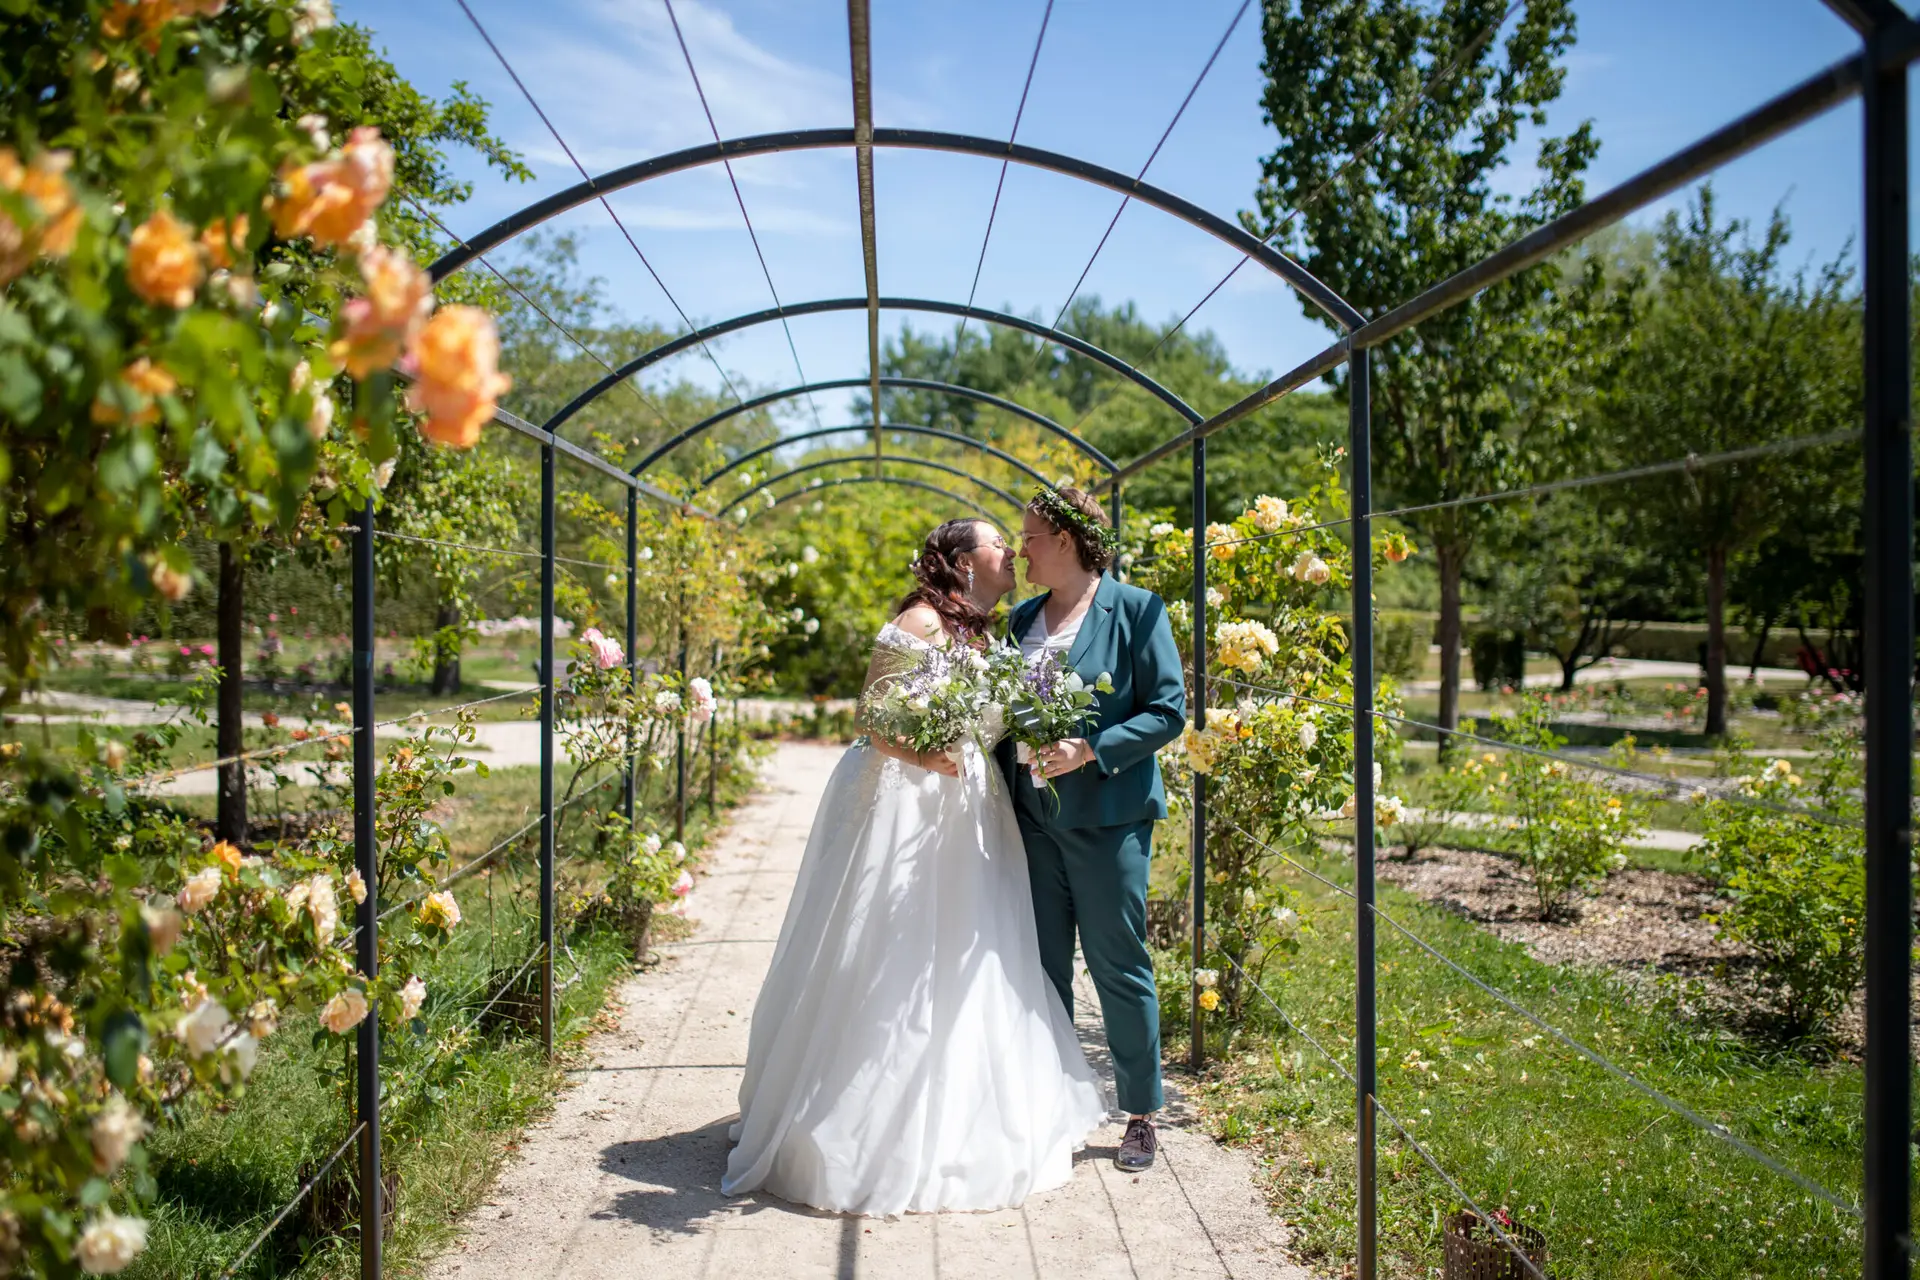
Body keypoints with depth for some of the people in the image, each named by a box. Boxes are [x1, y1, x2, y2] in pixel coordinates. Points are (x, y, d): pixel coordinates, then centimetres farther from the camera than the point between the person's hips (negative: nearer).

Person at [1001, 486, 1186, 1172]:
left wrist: (1090, 749, -20)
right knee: (1042, 967, 11)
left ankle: (1141, 1115, 17)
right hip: (1033, 817, 6)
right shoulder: (1022, 617, 12)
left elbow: (1168, 711, -9)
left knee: (1118, 966, 2)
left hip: (1107, 817, -5)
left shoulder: (1136, 609, -6)